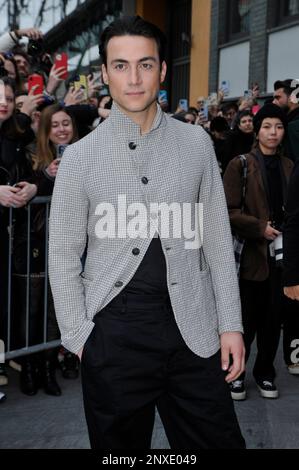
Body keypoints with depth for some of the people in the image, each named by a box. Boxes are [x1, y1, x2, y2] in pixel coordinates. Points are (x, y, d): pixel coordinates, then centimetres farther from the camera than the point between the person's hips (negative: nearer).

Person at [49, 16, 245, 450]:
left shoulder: (196, 144, 3)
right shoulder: (80, 157, -1)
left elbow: (217, 239, 4)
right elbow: (62, 257, 3)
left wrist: (231, 324, 2)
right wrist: (79, 336, -2)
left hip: (193, 328, 1)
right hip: (114, 331, -1)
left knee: (220, 441, 6)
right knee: (119, 443, 11)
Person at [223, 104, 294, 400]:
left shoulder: (288, 167, 10)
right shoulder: (240, 165, -2)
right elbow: (228, 210, -8)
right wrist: (260, 228, -15)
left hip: (280, 253, 4)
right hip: (251, 254, -4)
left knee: (274, 317, 9)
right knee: (247, 318, 1)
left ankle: (265, 373, 25)